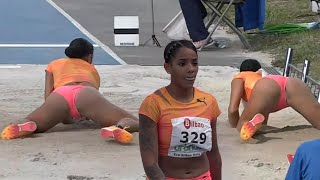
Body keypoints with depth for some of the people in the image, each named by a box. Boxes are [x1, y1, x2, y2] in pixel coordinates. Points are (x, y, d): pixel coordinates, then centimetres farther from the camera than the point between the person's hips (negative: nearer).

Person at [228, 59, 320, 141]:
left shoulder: (239, 77, 32)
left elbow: (233, 109, 19)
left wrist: (235, 127, 33)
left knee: (244, 127, 7)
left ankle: (254, 123, -28)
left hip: (268, 87, -4)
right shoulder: (263, 78, 48)